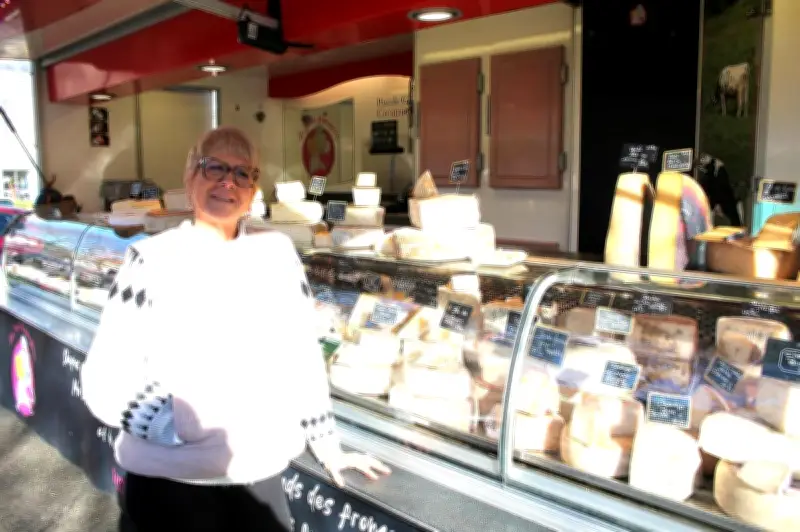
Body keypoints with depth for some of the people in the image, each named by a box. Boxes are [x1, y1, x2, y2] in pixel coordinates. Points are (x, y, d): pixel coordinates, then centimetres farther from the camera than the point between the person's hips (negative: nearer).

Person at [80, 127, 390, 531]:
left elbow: (304, 356, 7)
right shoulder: (151, 259, -7)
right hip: (169, 483, -2)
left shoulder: (278, 252, 2)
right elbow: (104, 377, -7)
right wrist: (170, 424, -21)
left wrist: (327, 447, 10)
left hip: (260, 477, 3)